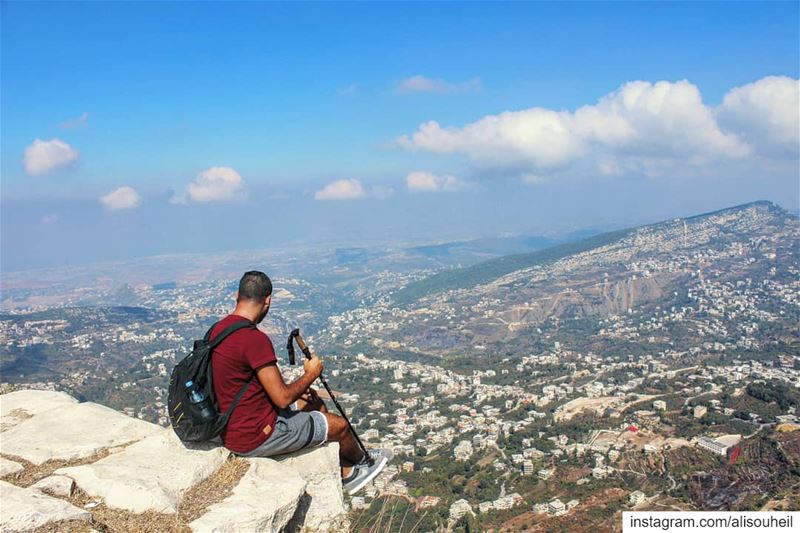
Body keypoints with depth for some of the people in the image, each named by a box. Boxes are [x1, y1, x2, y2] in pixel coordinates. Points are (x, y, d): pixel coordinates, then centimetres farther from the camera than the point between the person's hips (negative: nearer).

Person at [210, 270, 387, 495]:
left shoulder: (218, 329, 2)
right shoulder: (254, 339, -29)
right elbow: (282, 399, -25)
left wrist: (297, 388, 11)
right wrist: (311, 374, -7)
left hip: (231, 429, 9)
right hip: (255, 437, -9)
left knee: (316, 405, 22)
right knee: (339, 425, 6)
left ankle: (345, 474, 35)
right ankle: (362, 461, 40)